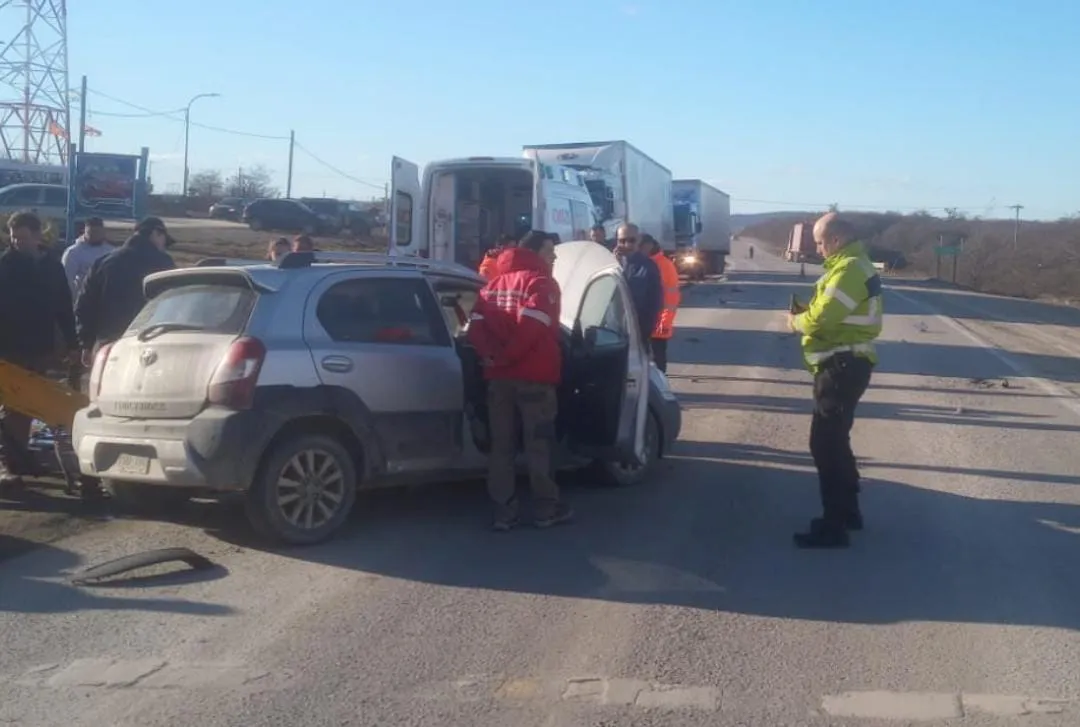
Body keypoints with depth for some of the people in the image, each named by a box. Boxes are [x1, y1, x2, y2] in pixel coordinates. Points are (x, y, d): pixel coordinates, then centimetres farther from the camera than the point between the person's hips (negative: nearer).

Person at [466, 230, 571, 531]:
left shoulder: (495, 283, 17)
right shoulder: (542, 283, -5)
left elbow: (476, 324, 2)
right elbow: (531, 326, -20)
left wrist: (491, 355, -6)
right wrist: (508, 356, -10)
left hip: (498, 376, 6)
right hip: (533, 376, -6)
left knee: (501, 445, 8)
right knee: (538, 444, 3)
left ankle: (503, 511, 9)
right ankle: (545, 509, 10)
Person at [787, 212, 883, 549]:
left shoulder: (849, 270, -20)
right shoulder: (854, 265, 15)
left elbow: (821, 319, -24)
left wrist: (796, 321, -4)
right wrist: (804, 313, 2)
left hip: (842, 366, -11)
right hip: (845, 364, 11)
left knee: (825, 443, -7)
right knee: (834, 440, 19)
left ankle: (833, 527, -2)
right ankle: (847, 511, 29)